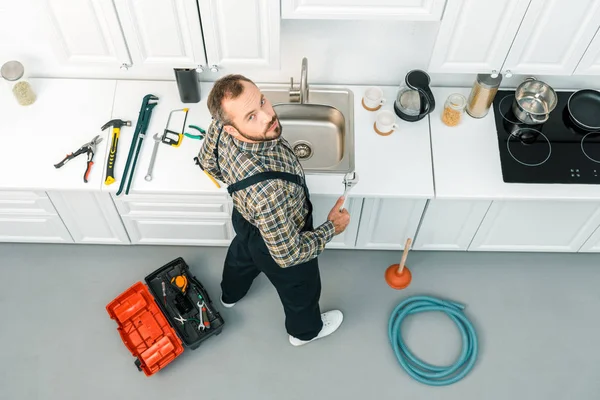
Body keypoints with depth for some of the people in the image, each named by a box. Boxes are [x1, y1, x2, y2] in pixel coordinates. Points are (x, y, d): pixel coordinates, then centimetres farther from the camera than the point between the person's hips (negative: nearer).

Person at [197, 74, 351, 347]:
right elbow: (289, 254, -35)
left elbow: (207, 161, -5)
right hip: (277, 245, -6)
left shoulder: (221, 125, -29)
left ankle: (230, 294, 73)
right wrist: (332, 227, -20)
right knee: (300, 289, 27)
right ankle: (305, 330, 61)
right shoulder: (267, 190, -50)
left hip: (246, 218, 7)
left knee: (241, 255, 39)